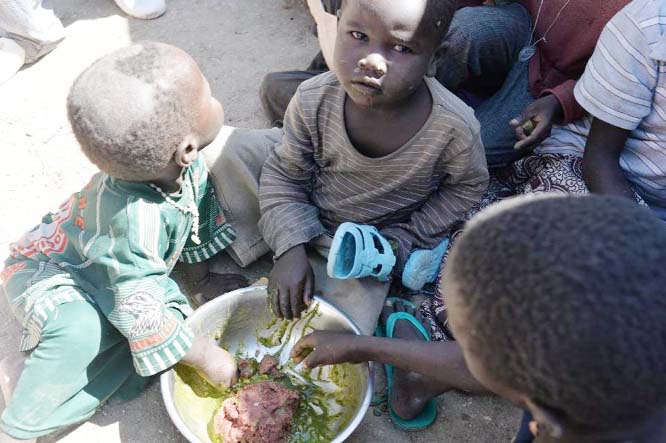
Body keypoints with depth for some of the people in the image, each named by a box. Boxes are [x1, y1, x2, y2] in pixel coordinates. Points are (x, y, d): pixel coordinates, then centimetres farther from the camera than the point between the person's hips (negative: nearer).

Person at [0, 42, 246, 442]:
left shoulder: (186, 165, -22)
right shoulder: (134, 223, -43)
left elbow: (198, 219, 0)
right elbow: (143, 316, -36)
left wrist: (203, 276, 10)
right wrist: (208, 358, -24)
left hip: (123, 272, 8)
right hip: (49, 274, -7)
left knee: (175, 316, -17)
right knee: (81, 330, -38)